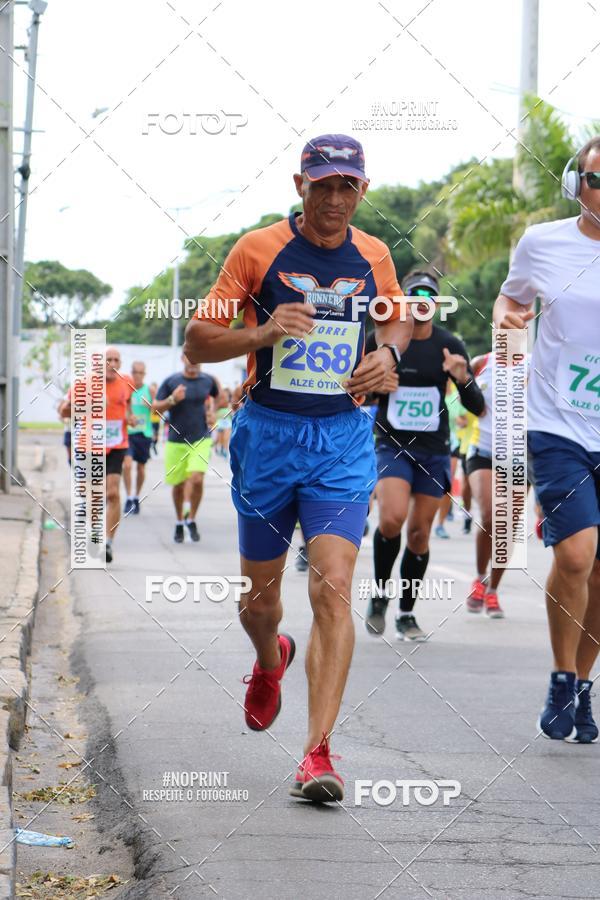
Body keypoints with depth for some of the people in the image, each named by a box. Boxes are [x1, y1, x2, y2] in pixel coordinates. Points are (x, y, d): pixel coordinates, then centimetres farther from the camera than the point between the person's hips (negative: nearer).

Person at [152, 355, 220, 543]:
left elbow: (215, 394, 26)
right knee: (178, 484, 9)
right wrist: (172, 399, -18)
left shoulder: (208, 380, 3)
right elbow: (155, 407, -2)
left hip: (201, 439, 0)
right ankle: (179, 522, 31)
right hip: (176, 441, 0)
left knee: (197, 479, -17)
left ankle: (191, 520, 4)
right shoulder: (171, 381, -3)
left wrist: (211, 412, 10)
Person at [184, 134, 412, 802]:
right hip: (268, 435, 0)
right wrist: (263, 332, -21)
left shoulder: (373, 256, 5)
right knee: (258, 596, 12)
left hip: (343, 441, 0)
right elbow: (196, 342, -3)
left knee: (333, 588, -16)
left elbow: (398, 317, 24)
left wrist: (387, 353, 1)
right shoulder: (257, 250, -4)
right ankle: (269, 662, 49)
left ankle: (318, 752, -17)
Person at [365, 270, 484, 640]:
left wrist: (463, 379, -22)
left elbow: (477, 407, -2)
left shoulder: (450, 345, -1)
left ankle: (407, 613, 18)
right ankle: (380, 591, 2)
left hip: (434, 449, 2)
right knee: (393, 518, -23)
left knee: (420, 531, 4)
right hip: (393, 445, -2)